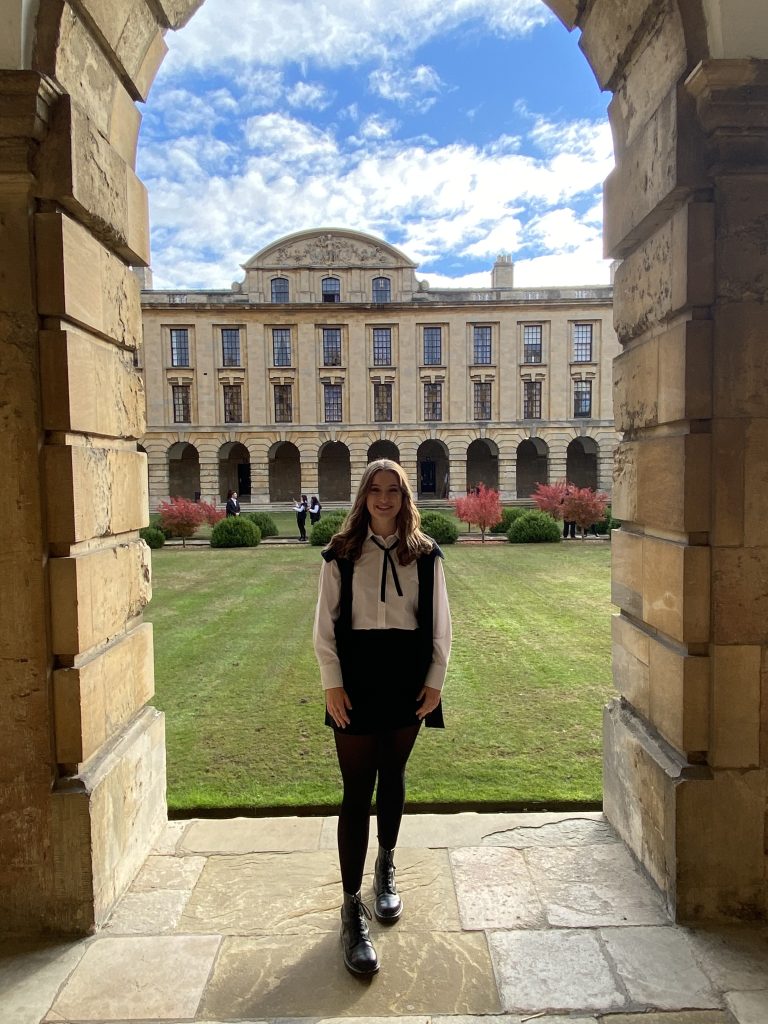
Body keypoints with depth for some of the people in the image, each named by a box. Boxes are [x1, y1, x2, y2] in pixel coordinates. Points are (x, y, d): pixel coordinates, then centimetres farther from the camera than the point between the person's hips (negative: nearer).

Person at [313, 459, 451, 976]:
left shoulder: (425, 554, 1)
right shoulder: (342, 554, -2)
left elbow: (440, 624, 4)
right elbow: (326, 624, -2)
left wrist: (435, 680, -2)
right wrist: (332, 684, -8)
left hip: (408, 676, 2)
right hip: (357, 676, -2)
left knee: (392, 776, 18)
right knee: (357, 790, 1)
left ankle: (386, 867, 41)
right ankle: (352, 907, 12)